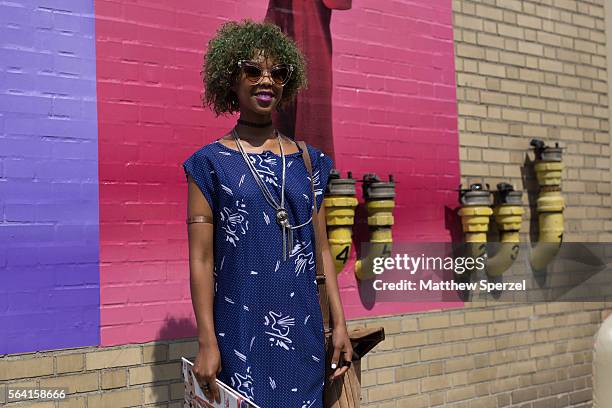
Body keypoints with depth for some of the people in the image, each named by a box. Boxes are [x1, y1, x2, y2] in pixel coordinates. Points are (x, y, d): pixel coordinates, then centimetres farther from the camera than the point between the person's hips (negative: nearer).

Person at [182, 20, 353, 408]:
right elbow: (201, 258, -5)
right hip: (240, 328, -3)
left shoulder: (309, 161, 9)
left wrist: (340, 324, 6)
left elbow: (322, 249, 11)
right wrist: (207, 342, -10)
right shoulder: (210, 162, -1)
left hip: (302, 328, 3)